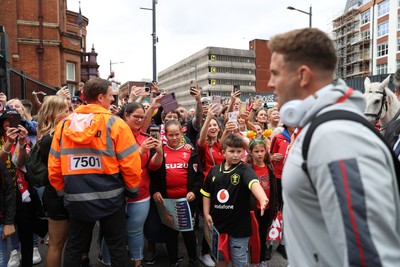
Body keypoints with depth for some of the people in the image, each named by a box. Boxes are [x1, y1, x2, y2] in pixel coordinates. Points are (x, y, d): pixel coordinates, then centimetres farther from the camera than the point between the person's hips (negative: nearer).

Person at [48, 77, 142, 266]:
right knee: (117, 247, 14)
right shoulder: (115, 124, -12)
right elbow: (131, 164, -15)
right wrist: (132, 189, 2)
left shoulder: (64, 125, 0)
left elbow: (54, 167, 2)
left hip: (76, 199, 4)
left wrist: (63, 191, 17)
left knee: (74, 247, 21)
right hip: (109, 197, -3)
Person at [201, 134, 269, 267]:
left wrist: (263, 199, -53)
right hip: (218, 222, 4)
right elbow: (206, 193, 10)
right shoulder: (214, 170, 1)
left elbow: (254, 183, -34)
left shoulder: (244, 170, -13)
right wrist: (206, 213, 2)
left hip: (238, 224, -3)